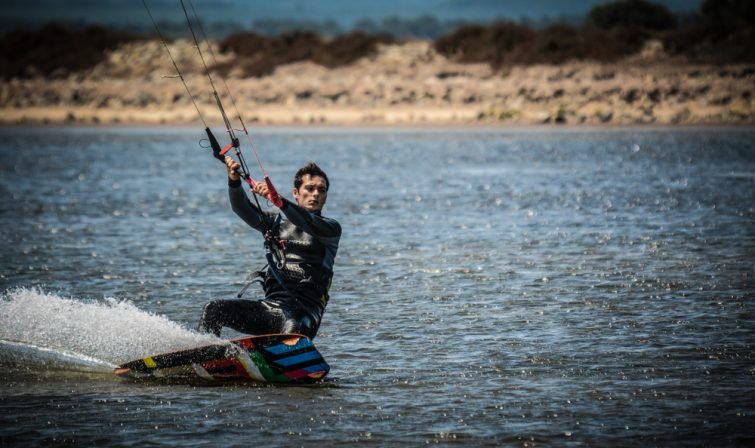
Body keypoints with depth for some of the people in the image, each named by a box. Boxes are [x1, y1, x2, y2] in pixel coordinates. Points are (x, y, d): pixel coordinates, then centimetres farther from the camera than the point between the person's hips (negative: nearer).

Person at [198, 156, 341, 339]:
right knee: (213, 309, -13)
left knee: (292, 328, -39)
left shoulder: (331, 228, 7)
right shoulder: (277, 221, 19)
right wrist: (234, 181, -18)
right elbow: (243, 209, 3)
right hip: (270, 304, 5)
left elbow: (311, 225, -16)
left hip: (304, 312, -5)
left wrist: (278, 200, -32)